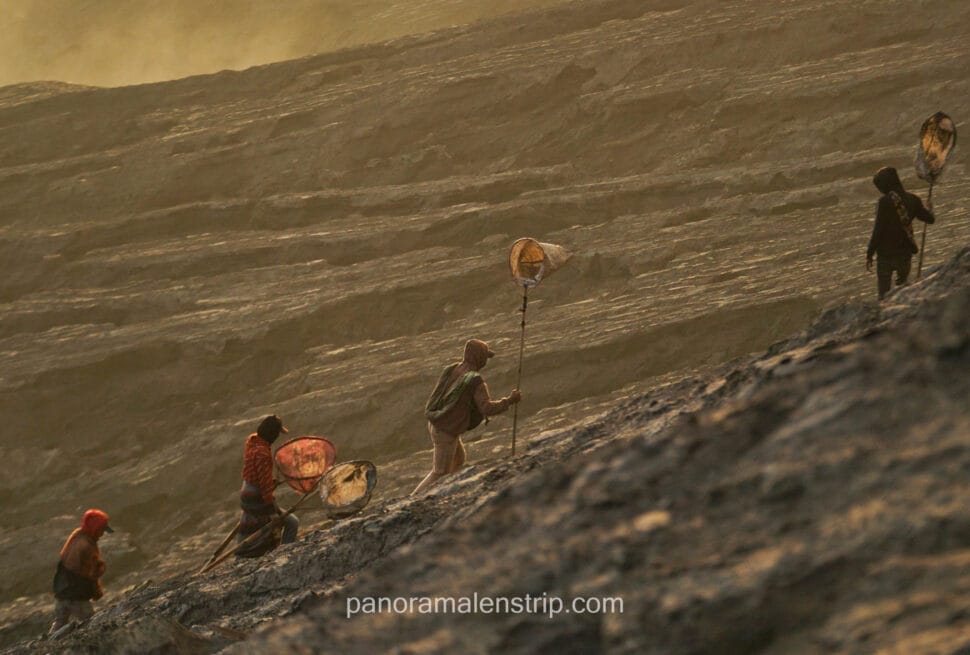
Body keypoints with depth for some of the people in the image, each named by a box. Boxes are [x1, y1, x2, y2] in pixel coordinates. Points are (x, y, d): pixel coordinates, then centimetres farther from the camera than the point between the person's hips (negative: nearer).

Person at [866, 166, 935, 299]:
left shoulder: (884, 202, -17)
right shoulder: (912, 200, -3)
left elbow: (878, 230, -18)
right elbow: (929, 219, 9)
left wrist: (869, 254, -11)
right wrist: (930, 210, 33)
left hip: (886, 254, -4)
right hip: (905, 253, 5)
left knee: (884, 290, 4)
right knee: (903, 286, 24)